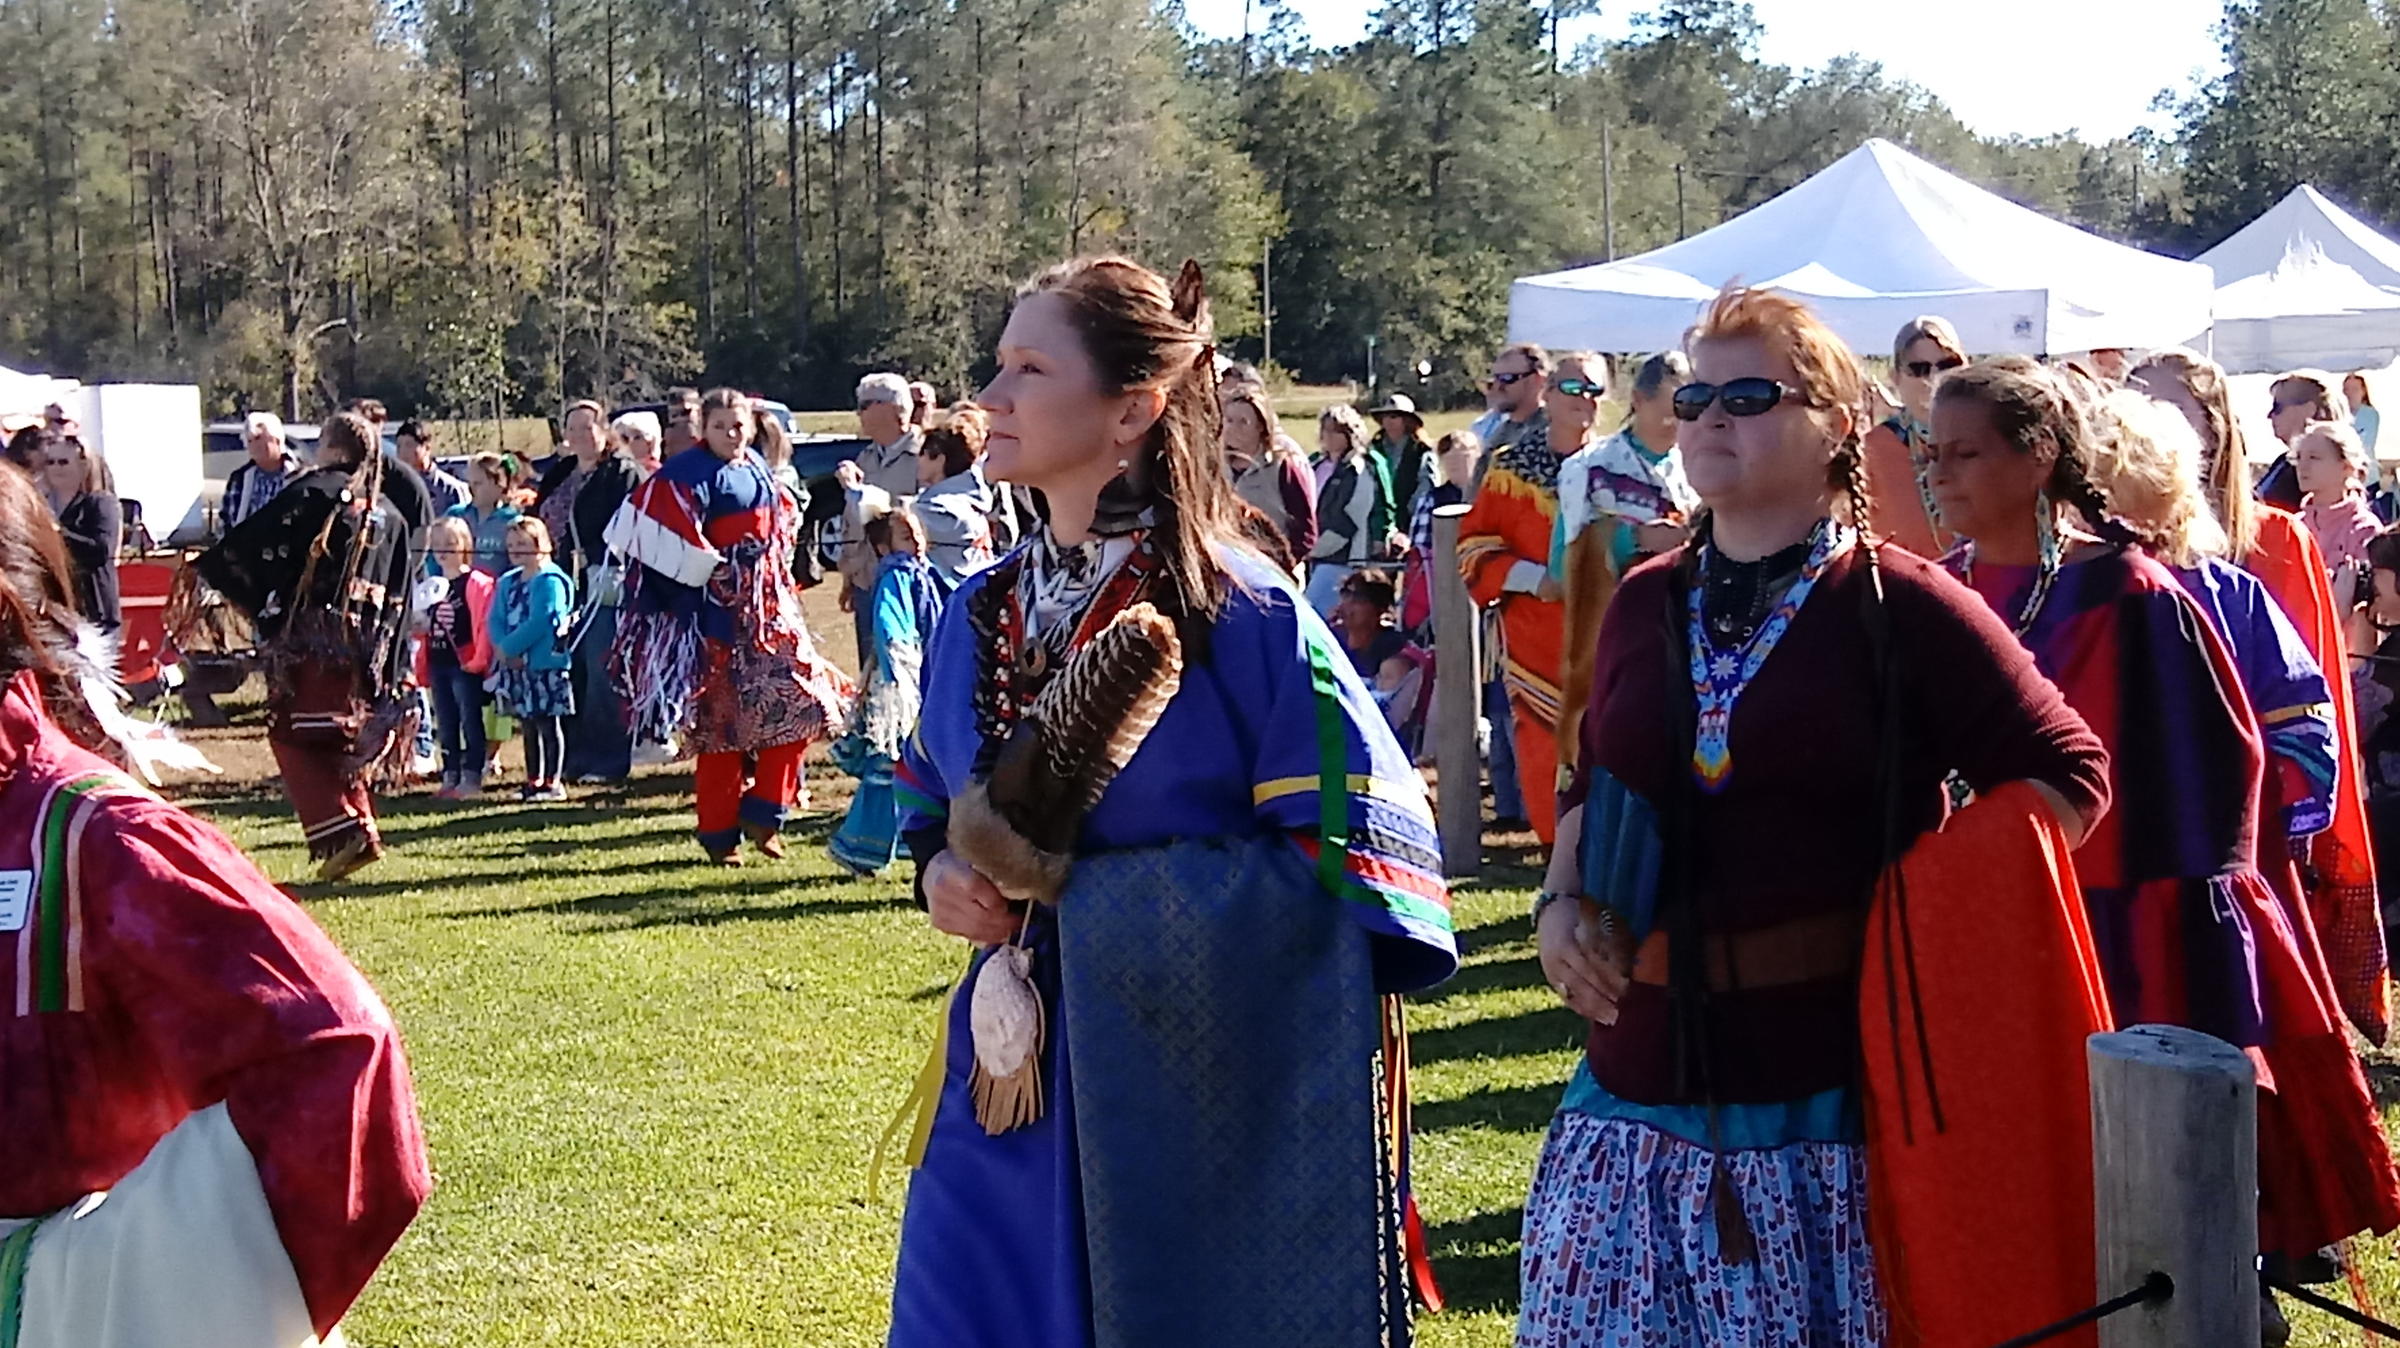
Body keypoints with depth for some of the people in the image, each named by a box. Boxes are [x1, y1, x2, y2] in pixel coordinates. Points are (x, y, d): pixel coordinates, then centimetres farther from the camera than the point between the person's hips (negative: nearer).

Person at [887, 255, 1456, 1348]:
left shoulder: (1241, 616, -13)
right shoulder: (978, 615, 7)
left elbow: (1352, 851, -17)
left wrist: (1092, 891, -18)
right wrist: (941, 872, -2)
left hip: (1194, 1104, -5)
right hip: (1013, 1083, 6)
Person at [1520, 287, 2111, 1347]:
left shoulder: (1899, 605, -5)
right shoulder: (1646, 604, 11)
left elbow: (2064, 772, -3)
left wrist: (1940, 919, -11)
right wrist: (1560, 903, 7)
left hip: (1833, 1091, -5)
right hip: (1646, 1074, 5)